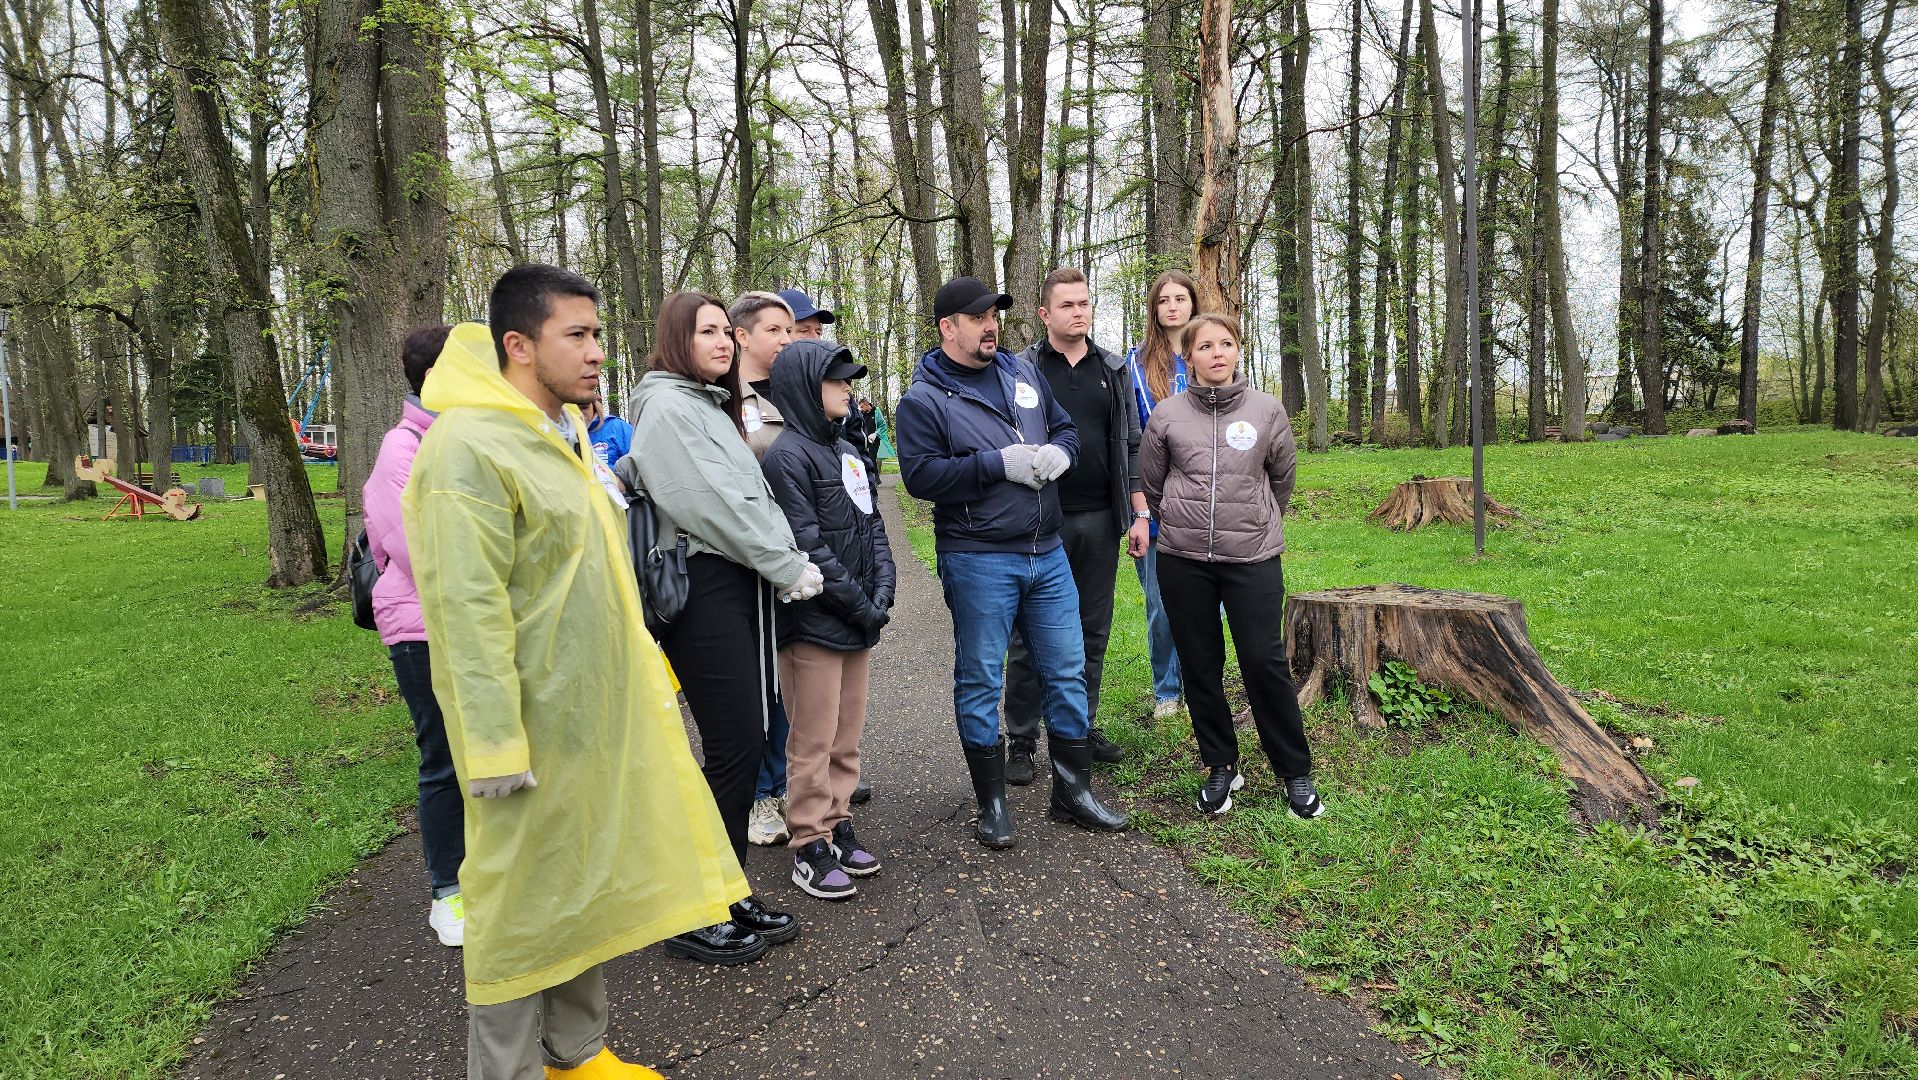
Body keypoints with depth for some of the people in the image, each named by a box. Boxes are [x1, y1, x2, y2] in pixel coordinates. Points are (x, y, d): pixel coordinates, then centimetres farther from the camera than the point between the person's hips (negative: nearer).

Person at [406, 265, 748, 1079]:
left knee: (587, 889, 20)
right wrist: (496, 745, -23)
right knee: (523, 907, 6)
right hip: (536, 728, -9)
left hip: (598, 714, 9)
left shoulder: (564, 434, 12)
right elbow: (469, 610, -23)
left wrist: (644, 670, 22)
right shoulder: (469, 448, -19)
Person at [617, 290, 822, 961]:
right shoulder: (666, 405, -7)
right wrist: (792, 568, -10)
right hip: (704, 590, -9)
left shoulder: (713, 405, 22)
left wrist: (790, 561, 4)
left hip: (744, 586, 9)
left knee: (747, 743, 10)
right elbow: (710, 504, -15)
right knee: (733, 748, -8)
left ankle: (729, 895, 21)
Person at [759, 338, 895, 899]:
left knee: (847, 735, 14)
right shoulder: (788, 456, -12)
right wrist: (861, 605, -14)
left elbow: (873, 525, 14)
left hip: (860, 621, 8)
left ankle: (837, 823, 26)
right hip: (814, 622, -8)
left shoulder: (847, 452, 14)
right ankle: (810, 846, 11)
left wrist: (882, 591, 0)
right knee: (814, 741, 1)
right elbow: (808, 547, -18)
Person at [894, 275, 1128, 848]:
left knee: (1067, 671, 11)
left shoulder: (1022, 373, 11)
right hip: (978, 560, -5)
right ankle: (992, 801, 19)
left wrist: (1058, 453, -4)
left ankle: (1073, 790, 25)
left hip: (1047, 553, 6)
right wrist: (1000, 463, -20)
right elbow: (920, 475, -17)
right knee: (980, 679, 4)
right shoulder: (924, 399, -7)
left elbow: (1066, 428, 20)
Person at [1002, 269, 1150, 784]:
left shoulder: (1114, 371, 11)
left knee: (1093, 631, 11)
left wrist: (1139, 513, 6)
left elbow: (1131, 446, 12)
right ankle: (1021, 742, 11)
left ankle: (1082, 728, 24)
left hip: (1100, 520, 4)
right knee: (1031, 636, 2)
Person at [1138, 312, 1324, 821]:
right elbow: (1151, 484, 12)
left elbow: (1281, 477, 15)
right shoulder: (1167, 415, 0)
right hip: (1183, 561, 1)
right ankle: (1220, 767, 24)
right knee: (1200, 666, 8)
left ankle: (1295, 772, 13)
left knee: (1266, 663, -3)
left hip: (1253, 558, -1)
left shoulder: (1267, 410, 1)